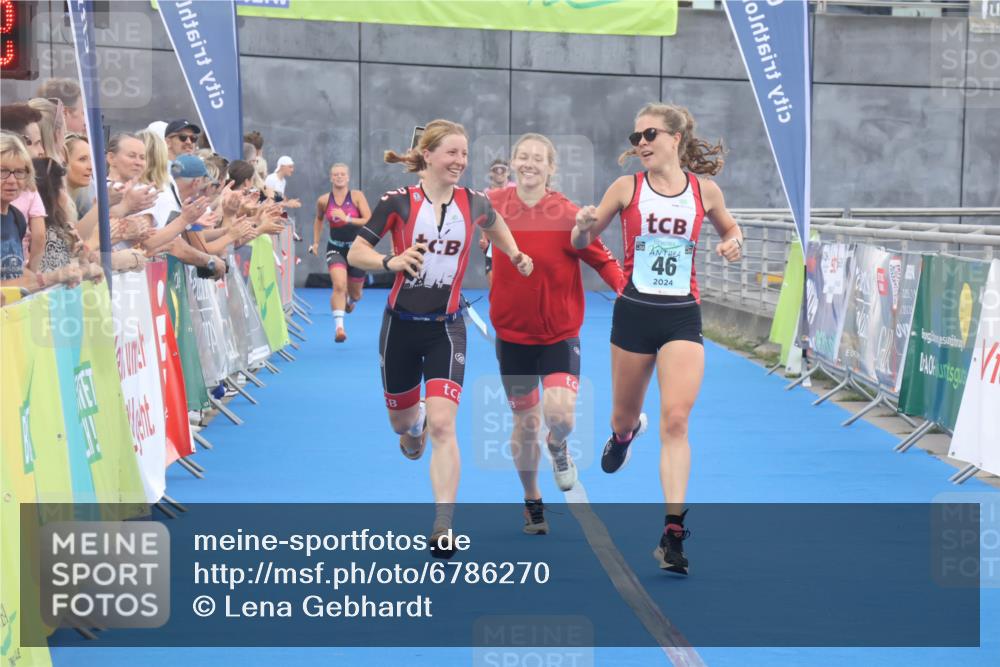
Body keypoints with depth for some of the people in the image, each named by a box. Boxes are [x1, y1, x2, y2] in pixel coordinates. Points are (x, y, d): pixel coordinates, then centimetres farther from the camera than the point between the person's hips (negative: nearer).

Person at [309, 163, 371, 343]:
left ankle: (350, 300, 55)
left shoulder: (357, 196, -9)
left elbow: (369, 221, -17)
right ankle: (339, 327, -29)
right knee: (339, 285, -26)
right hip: (335, 248, -1)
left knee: (355, 294, 16)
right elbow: (319, 220, 18)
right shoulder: (324, 200, -2)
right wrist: (316, 242, 15)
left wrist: (347, 219, -27)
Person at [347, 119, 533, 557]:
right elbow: (355, 253, -11)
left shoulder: (472, 203, -2)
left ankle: (443, 528, -15)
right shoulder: (399, 202, -10)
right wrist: (391, 261, -28)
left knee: (442, 425, -16)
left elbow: (493, 223, 23)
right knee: (401, 420, 17)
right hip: (401, 325, 0)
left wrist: (515, 254, 13)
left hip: (446, 328, 0)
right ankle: (413, 424, 57)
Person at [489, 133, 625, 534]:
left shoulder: (568, 214, -14)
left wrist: (628, 292, -22)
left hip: (559, 334, -2)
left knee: (559, 415, -19)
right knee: (525, 422, 9)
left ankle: (558, 447, 19)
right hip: (513, 334, 2)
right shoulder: (493, 205, -7)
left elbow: (602, 260, -10)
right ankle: (532, 502, 32)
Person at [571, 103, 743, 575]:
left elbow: (729, 228, 19)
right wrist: (584, 225, -18)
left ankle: (673, 532, -12)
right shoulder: (627, 187, -1)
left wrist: (733, 243, -4)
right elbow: (581, 243, 5)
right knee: (624, 415, 16)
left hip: (682, 317, -1)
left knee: (675, 420, -14)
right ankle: (624, 434, 56)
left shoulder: (705, 190, 0)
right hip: (634, 312, 1)